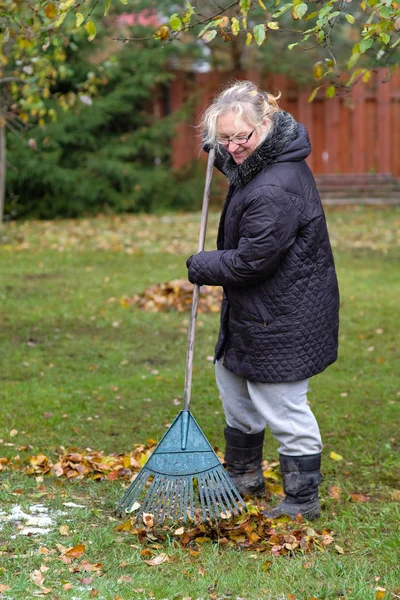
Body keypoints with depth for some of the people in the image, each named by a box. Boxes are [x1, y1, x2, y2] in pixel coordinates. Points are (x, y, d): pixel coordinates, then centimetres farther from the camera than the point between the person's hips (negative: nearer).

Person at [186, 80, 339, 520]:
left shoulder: (274, 191, -30)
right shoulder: (262, 160, 3)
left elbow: (251, 261, -25)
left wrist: (201, 267, -9)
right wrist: (221, 153, 12)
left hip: (282, 316, -11)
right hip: (253, 308, 11)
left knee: (281, 404, -1)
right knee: (233, 379, 24)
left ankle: (302, 500, 15)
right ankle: (244, 476, 41)